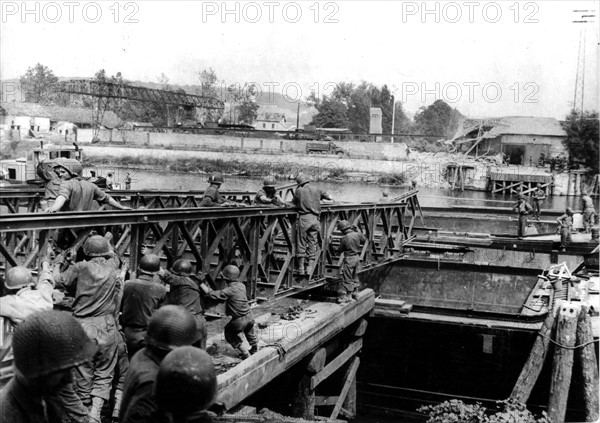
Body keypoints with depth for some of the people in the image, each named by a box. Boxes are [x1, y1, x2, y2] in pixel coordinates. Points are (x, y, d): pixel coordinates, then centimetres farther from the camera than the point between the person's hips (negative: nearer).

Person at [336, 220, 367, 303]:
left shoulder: (344, 238, -19)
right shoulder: (358, 234, -5)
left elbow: (340, 250, -9)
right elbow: (364, 240, 17)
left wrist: (338, 250, 11)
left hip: (349, 259, -6)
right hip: (357, 257, 6)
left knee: (347, 278, 2)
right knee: (355, 276, 20)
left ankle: (347, 295, 6)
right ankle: (354, 292, 30)